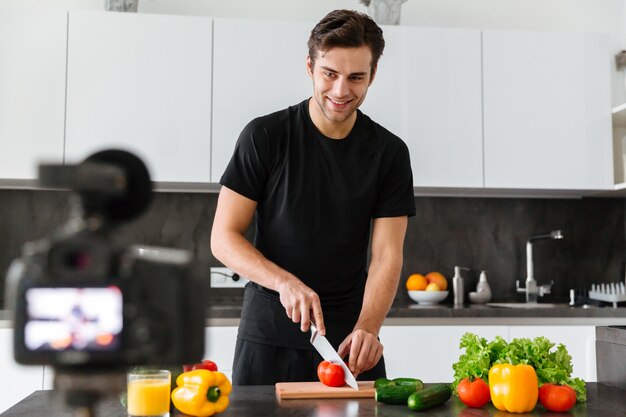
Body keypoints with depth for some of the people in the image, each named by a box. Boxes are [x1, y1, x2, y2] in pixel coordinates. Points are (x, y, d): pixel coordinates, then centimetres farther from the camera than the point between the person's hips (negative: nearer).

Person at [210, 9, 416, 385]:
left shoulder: (390, 152, -1)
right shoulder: (265, 136, -6)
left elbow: (387, 256, -5)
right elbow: (223, 238, -7)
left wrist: (367, 328, -21)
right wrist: (286, 282, -22)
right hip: (268, 339, -1)